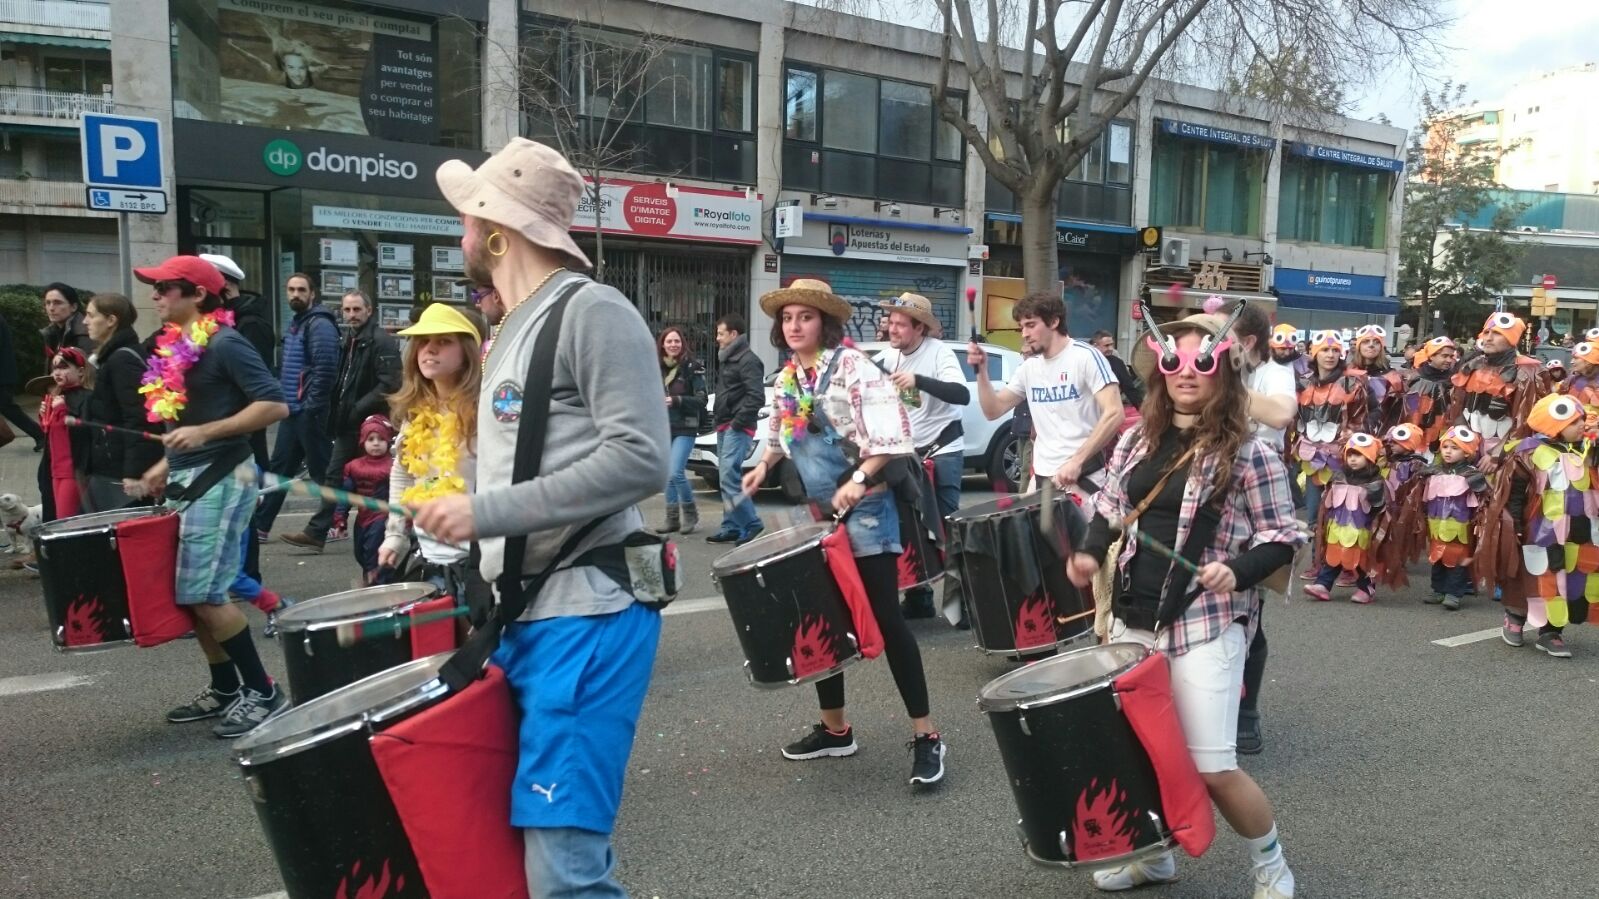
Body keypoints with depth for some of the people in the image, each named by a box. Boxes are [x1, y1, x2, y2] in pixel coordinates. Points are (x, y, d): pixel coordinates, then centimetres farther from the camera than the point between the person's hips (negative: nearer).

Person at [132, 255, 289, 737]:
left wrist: (205, 434, -23)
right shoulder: (176, 346, 14)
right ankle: (224, 688, 22)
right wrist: (169, 463, 16)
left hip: (219, 480, -9)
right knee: (185, 594, 11)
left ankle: (264, 692, 1)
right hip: (187, 481, 10)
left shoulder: (225, 344, -13)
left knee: (203, 594, -10)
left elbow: (275, 405, -20)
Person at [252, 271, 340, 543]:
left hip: (309, 412, -9)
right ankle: (260, 524, 18)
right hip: (292, 410, 9)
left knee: (321, 470, -1)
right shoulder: (295, 325, 17)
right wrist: (281, 397, 14)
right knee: (279, 468, 12)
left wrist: (312, 407, -21)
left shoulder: (319, 324, -12)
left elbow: (325, 369, -21)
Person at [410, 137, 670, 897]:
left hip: (587, 619, -9)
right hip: (523, 616, 10)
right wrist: (479, 559, 19)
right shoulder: (510, 333, 19)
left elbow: (639, 460, -21)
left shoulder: (593, 312, -10)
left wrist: (486, 513, -19)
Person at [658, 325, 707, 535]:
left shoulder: (692, 367, -6)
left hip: (684, 428, -5)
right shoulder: (657, 368, 7)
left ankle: (691, 513, 3)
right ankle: (672, 517, 20)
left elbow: (701, 399, -10)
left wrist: (676, 400, -19)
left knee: (675, 473, -15)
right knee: (668, 475, 10)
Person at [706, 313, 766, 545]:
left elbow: (757, 397, -19)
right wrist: (717, 419, 16)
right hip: (724, 427, 10)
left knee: (729, 477, -17)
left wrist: (738, 422, -18)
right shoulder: (726, 359, 20)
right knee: (727, 478, 9)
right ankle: (731, 528, 12)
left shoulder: (748, 360, -11)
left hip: (737, 429, -10)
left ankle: (752, 524, -12)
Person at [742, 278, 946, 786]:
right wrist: (764, 466, 10)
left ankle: (924, 735, -1)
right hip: (817, 514, 7)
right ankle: (834, 729, 25)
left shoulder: (852, 366, -11)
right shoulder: (785, 380, 10)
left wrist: (859, 481, -29)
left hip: (865, 510, -7)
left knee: (885, 618, -9)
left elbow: (890, 433, -20)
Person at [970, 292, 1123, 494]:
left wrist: (1077, 461, -24)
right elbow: (993, 411, 13)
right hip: (1042, 475, 6)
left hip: (1084, 474, -6)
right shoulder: (1029, 368, 12)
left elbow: (1114, 414, -18)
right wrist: (982, 371, -2)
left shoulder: (1085, 356, -8)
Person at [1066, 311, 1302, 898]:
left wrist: (1238, 572, -22)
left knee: (1212, 768, -4)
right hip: (1132, 618, 5)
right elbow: (1108, 511, 17)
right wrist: (1091, 555, -1)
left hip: (1207, 624, -5)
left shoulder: (1248, 453, -7)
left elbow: (1282, 537, -4)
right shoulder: (1136, 441, 8)